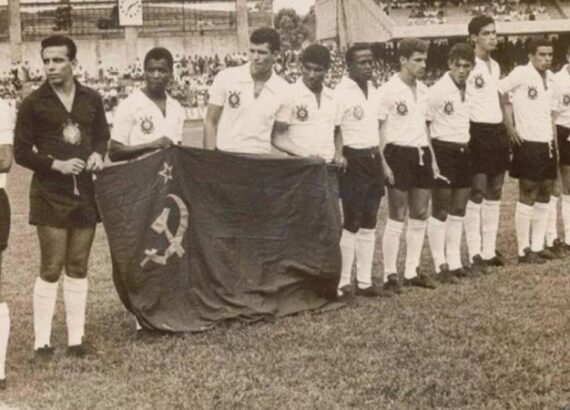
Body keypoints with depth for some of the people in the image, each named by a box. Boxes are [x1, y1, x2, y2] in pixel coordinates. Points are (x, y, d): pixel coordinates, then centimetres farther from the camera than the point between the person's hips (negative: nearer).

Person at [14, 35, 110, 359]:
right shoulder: (34, 103, -5)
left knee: (78, 268, 9)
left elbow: (102, 135, 18)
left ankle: (76, 338, 18)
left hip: (84, 192, 4)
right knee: (51, 269, -4)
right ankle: (42, 342, 7)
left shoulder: (91, 99, 5)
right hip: (50, 195, -4)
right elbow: (21, 152, -3)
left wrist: (98, 154, -4)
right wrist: (56, 164, -16)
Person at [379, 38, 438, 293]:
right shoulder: (388, 91, -10)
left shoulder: (423, 90, 11)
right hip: (399, 155, -7)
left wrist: (432, 159, 15)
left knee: (420, 216, 9)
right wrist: (383, 164, -15)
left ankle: (412, 271, 20)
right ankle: (390, 274, 8)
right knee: (397, 218, -2)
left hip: (421, 154, 7)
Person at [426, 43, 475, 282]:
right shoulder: (437, 91, -13)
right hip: (444, 152, -6)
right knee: (440, 211, 0)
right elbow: (423, 124, -10)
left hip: (465, 153, 7)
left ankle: (454, 262, 20)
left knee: (458, 211, 12)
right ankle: (441, 265, 7)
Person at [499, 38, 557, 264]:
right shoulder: (521, 74, -11)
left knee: (544, 196, 10)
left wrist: (554, 140, 15)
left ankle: (538, 246, 19)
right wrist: (509, 125, -16)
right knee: (528, 196, -3)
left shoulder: (550, 78, 11)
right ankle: (524, 250, 4)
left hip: (547, 144, 7)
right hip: (528, 144, -7)